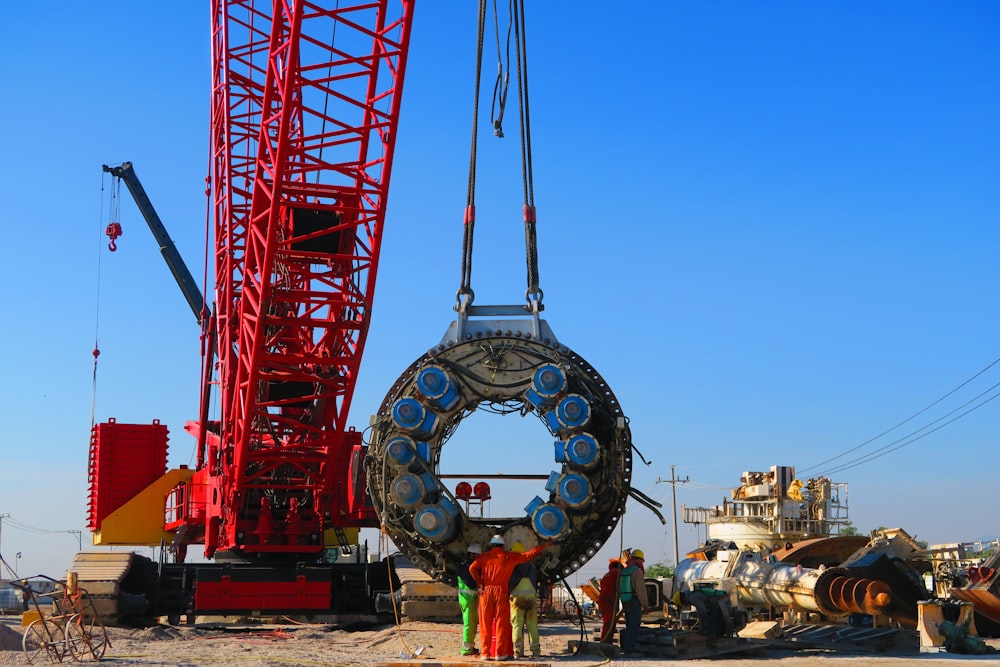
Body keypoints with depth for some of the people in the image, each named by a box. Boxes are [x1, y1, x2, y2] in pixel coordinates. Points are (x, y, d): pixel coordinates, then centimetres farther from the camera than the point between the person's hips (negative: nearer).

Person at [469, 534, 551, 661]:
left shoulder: (485, 556, 9)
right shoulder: (509, 557, 8)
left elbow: (472, 568, -5)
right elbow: (528, 555, 14)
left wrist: (480, 583, 2)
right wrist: (543, 546, 24)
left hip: (486, 591, 1)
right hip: (501, 592, -1)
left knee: (486, 624, 5)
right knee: (501, 623, 1)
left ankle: (486, 653, 3)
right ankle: (500, 653, -2)